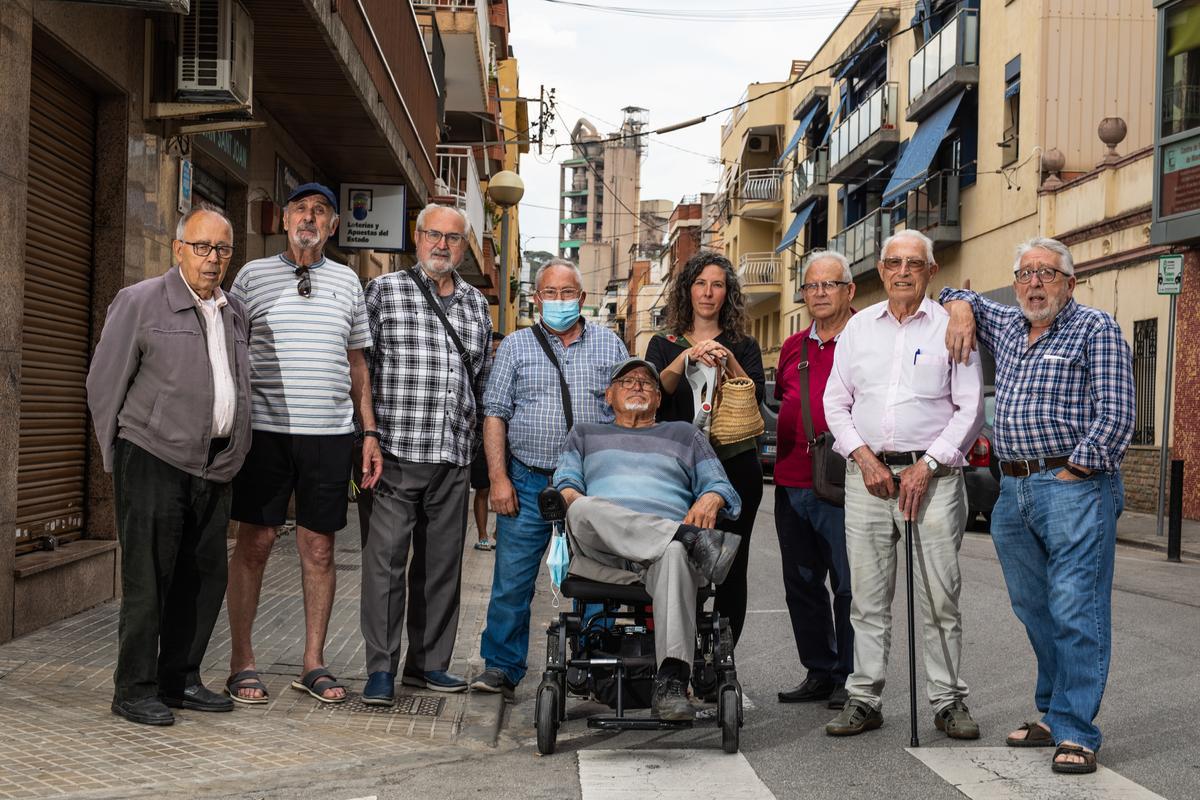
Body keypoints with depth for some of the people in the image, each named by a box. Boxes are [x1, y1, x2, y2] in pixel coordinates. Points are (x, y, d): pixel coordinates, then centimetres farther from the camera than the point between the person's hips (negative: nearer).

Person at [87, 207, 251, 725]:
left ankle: (180, 680, 21)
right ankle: (134, 690, 7)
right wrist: (116, 459, -1)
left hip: (213, 468, 6)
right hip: (153, 460, -6)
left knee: (206, 576, 8)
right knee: (148, 580, -3)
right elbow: (103, 384, -1)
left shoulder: (234, 313, 15)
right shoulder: (139, 303, -3)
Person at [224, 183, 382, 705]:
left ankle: (313, 663, 15)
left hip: (330, 432, 2)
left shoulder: (346, 281, 14)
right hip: (265, 429, -2)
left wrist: (370, 431, 11)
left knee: (319, 549, 5)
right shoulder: (253, 275, 6)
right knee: (254, 543, 0)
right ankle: (241, 663, 11)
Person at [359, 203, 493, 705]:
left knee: (442, 564, 10)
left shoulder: (475, 303, 16)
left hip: (454, 457, 5)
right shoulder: (384, 291, 2)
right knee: (385, 561, -4)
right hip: (395, 454, -4)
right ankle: (381, 670, 5)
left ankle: (427, 663, 22)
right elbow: (359, 366, 0)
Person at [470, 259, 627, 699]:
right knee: (512, 581, -1)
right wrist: (498, 477, -5)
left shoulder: (609, 345, 10)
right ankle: (501, 667, 11)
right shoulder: (516, 346, 9)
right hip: (527, 482, 0)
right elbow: (495, 414, 5)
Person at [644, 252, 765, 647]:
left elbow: (756, 398, -2)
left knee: (731, 569, 0)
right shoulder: (664, 345, 13)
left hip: (735, 469, 1)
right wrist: (685, 358, -18)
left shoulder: (744, 346, 12)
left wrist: (729, 362, -16)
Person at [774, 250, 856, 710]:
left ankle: (850, 679, 12)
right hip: (792, 483, 7)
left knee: (848, 585, 0)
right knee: (801, 584, 12)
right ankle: (819, 673, 24)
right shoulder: (793, 348, 16)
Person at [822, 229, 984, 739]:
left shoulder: (951, 327, 3)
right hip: (867, 472, 3)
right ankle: (864, 700, 12)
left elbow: (970, 409, 0)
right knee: (867, 596, 5)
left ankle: (948, 701, 11)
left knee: (940, 595, -1)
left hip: (932, 474, -2)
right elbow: (835, 401, 11)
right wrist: (863, 455, -4)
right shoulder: (859, 326, 12)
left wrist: (926, 466, -9)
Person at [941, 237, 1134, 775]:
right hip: (1013, 491, 7)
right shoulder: (1006, 326, 16)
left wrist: (1072, 474, -13)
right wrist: (960, 309, 12)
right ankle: (1053, 715, 22)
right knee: (1034, 611, 12)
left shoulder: (1095, 330, -3)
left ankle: (1075, 732, -5)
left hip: (1075, 488, -7)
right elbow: (963, 297, 35)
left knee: (1075, 613, -9)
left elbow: (1116, 416, -11)